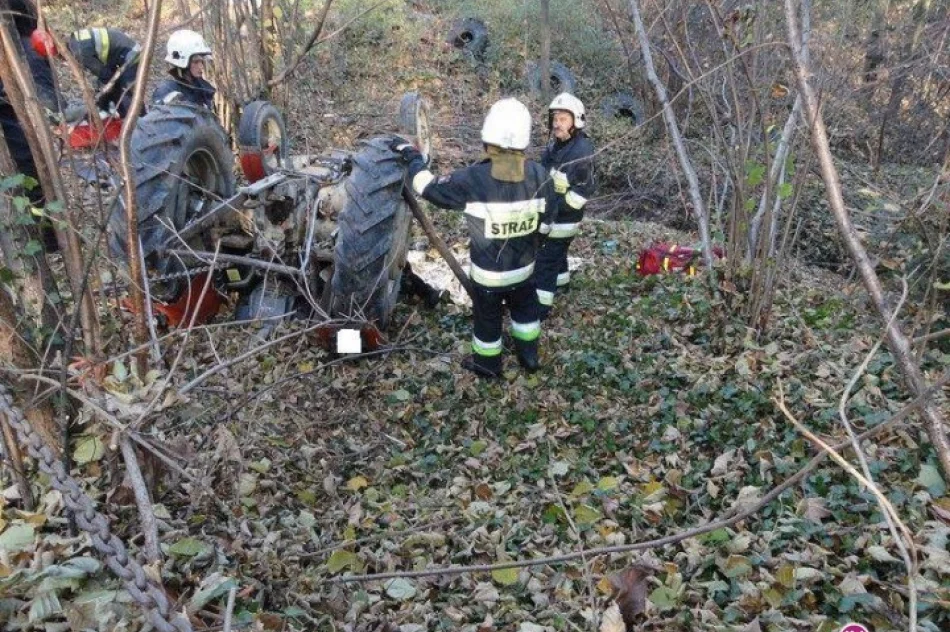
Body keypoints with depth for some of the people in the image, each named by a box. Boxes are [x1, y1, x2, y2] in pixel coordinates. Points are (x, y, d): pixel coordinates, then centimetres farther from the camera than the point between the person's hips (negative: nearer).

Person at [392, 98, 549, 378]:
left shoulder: (473, 179, -30)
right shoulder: (538, 174, -18)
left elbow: (429, 187, -16)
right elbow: (542, 218, -4)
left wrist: (411, 155, -1)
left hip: (488, 272, -3)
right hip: (524, 265, 3)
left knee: (487, 317, 20)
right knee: (525, 308, 28)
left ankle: (487, 364, 42)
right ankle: (529, 355, 46)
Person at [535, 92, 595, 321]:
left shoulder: (582, 150, -22)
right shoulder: (555, 144, 5)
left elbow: (584, 190, -25)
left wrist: (557, 209, -24)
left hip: (563, 219, -9)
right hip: (548, 212, 9)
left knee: (546, 259, -4)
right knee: (556, 252, 27)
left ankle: (541, 305, 4)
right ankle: (561, 282, 49)